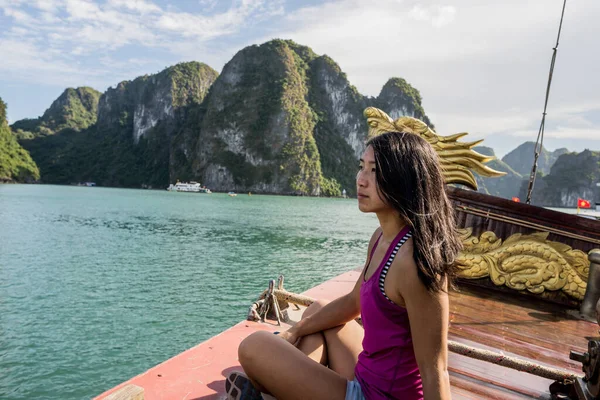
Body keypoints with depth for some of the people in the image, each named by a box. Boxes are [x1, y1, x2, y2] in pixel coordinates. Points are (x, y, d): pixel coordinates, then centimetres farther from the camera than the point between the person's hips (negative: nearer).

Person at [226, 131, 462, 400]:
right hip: (367, 377, 9)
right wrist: (294, 332, 15)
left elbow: (435, 374, -24)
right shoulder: (382, 237, -1)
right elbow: (354, 302, 14)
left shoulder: (413, 259, -29)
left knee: (256, 347, -6)